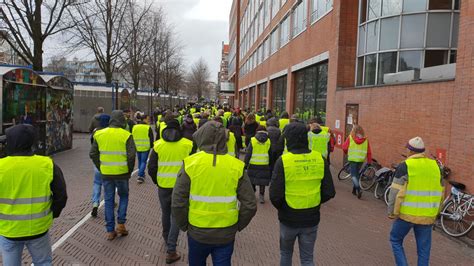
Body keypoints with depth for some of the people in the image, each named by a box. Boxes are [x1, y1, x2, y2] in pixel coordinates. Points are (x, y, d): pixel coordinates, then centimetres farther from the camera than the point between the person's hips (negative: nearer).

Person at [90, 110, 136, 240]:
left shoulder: (99, 134, 1)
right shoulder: (126, 135, -11)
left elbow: (93, 154, 5)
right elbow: (131, 155, -16)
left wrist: (100, 168, 14)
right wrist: (130, 170, -1)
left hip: (106, 174, 3)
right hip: (122, 173, -2)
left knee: (108, 200, 12)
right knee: (124, 196, 19)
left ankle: (110, 231, 17)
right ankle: (121, 224, 11)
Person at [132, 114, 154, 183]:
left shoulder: (134, 127, 4)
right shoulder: (148, 128, -10)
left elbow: (132, 137, 11)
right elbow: (151, 138, -7)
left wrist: (133, 146, 21)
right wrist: (151, 145, 8)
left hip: (137, 147, 5)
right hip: (146, 147, -5)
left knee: (140, 161, 20)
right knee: (143, 162, -1)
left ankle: (141, 174, 31)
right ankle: (140, 176, -11)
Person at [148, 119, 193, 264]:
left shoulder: (158, 145, -2)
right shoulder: (188, 144, -5)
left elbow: (151, 168, 0)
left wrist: (156, 181, 17)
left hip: (163, 185, 2)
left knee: (165, 213, 22)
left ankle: (167, 239, 42)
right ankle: (171, 250, 1)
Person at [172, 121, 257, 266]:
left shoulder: (190, 163, -13)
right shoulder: (236, 166, -9)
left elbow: (178, 203, -11)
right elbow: (250, 205, -7)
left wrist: (184, 226, 6)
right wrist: (237, 226, 9)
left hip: (197, 233, 0)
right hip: (226, 235, 0)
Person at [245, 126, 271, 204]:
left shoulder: (252, 140, -3)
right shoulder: (268, 141, 2)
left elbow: (248, 154, -3)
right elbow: (270, 154, 8)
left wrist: (246, 163, 4)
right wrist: (270, 165, 17)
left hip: (253, 165, -1)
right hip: (264, 165, 1)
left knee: (252, 180, 14)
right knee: (262, 181, 7)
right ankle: (261, 196, 8)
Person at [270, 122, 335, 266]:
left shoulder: (283, 161, -18)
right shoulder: (320, 159, -8)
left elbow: (275, 195, -19)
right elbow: (329, 192, -5)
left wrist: (282, 208, 1)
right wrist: (314, 203, 11)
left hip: (288, 219, -2)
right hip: (311, 219, 2)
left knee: (285, 253, 23)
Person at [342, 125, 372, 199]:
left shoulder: (350, 138, -5)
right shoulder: (365, 139, 3)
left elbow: (344, 147, -1)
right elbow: (369, 152, 4)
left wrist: (346, 152, 21)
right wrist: (369, 161, 13)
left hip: (353, 159, -3)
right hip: (361, 159, 3)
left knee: (354, 175, 1)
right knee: (357, 174, 17)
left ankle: (359, 189, -18)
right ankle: (354, 190, 26)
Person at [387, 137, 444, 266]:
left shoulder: (405, 166, -10)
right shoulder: (435, 166, 7)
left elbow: (396, 192, -14)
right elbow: (440, 192, 15)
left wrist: (392, 213, -4)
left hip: (407, 214, -4)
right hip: (427, 216, 5)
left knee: (396, 240, 15)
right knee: (424, 249, 14)